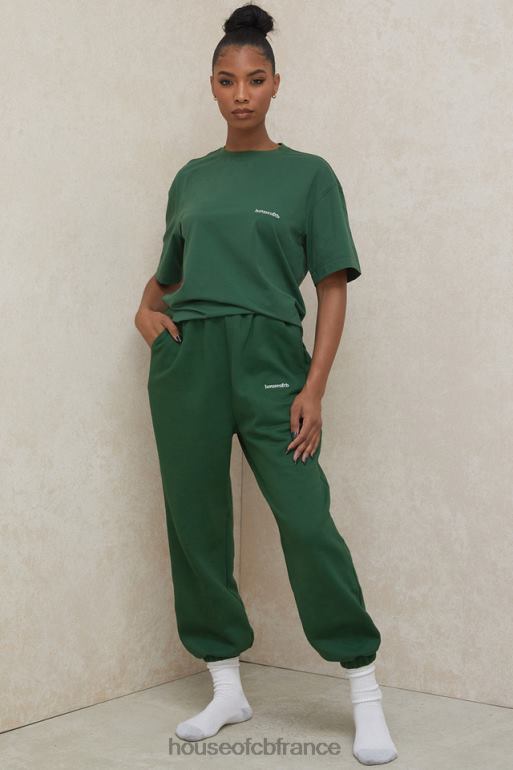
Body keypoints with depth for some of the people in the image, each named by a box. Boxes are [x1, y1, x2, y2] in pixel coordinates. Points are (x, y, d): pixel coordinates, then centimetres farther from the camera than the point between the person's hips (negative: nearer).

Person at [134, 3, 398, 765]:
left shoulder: (308, 175, 6)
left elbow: (333, 288, 1)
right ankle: (227, 688, 18)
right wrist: (146, 309, 4)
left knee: (307, 521, -12)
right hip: (185, 359, 4)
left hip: (268, 357, -4)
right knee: (195, 522, 5)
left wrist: (315, 388, -9)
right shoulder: (192, 178, 15)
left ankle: (367, 697, -2)